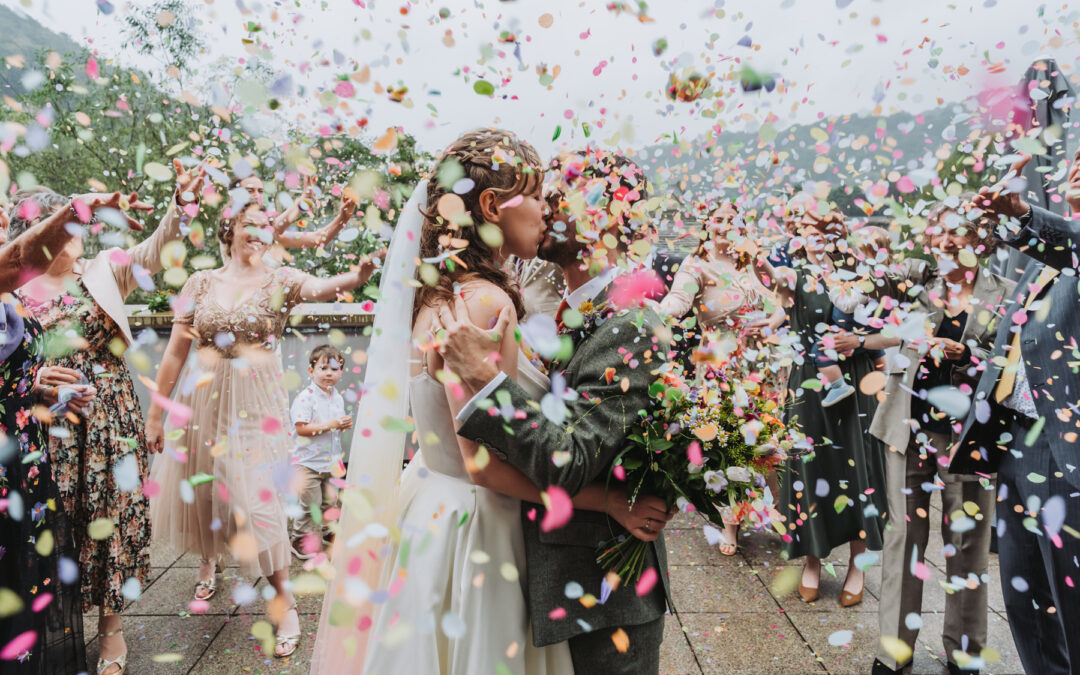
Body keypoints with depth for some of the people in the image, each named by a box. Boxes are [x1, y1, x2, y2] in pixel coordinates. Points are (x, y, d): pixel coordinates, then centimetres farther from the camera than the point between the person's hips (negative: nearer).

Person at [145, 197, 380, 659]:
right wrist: (155, 413, 8)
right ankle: (208, 562, 47)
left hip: (256, 401, -3)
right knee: (194, 487, 15)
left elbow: (322, 288, -25)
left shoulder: (280, 281, -2)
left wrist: (357, 276, -47)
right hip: (201, 397, 3)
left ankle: (285, 602, 5)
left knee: (256, 495, -8)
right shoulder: (201, 283, 4)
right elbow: (174, 353, 6)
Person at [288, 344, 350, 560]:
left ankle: (321, 537, 31)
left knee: (329, 502, 14)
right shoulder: (305, 397, -14)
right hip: (308, 462, -7)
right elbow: (301, 429, -22)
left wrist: (345, 424, -3)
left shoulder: (338, 398, 9)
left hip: (331, 461, 7)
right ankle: (299, 541, 14)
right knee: (310, 505, -2)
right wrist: (330, 425, -25)